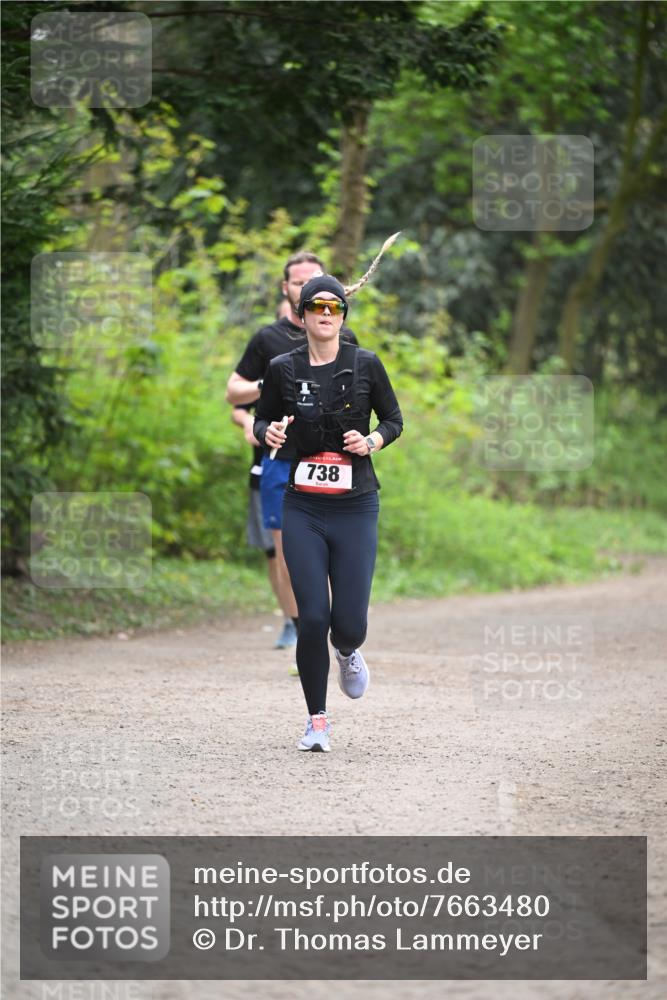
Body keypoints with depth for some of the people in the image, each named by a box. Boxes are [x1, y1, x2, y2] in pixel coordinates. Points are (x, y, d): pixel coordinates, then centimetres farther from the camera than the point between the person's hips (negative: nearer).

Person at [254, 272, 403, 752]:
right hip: (303, 509, 0)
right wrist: (269, 432, -10)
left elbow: (394, 419, 10)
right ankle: (317, 720, 10)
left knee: (349, 622, -6)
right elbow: (262, 421, 13)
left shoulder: (366, 364, -1)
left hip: (356, 508, 0)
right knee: (312, 618, -8)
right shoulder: (283, 369, 0)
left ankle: (347, 653, 34)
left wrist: (371, 442, -10)